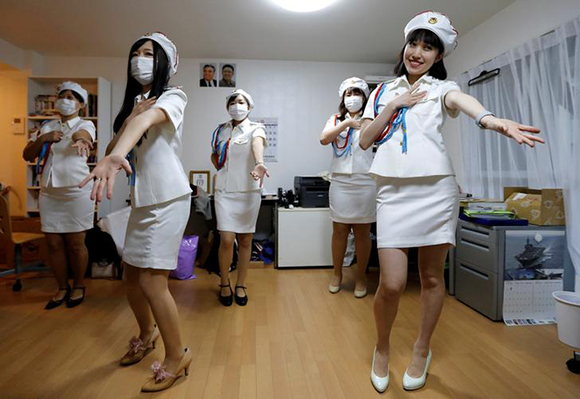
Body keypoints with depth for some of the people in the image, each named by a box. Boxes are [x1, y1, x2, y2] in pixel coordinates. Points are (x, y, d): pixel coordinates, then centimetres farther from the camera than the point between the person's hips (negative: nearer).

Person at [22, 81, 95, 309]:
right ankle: (63, 288, 23)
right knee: (54, 244, 7)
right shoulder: (47, 127, 14)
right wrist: (43, 138, -7)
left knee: (76, 244, 2)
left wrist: (80, 139, -50)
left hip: (77, 194, -4)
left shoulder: (85, 125, 0)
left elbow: (82, 134, -26)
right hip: (49, 194, 5)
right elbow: (27, 156, 11)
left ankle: (78, 286, 21)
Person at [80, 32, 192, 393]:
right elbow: (113, 147, 8)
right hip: (142, 200, 8)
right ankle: (147, 334, 40)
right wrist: (130, 117, -8)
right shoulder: (133, 103, 18)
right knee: (131, 275, 14)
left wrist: (116, 156, -48)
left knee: (151, 281, -7)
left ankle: (177, 356, 14)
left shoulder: (173, 96, -6)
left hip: (168, 199, -7)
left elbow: (148, 119, -29)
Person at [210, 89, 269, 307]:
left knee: (245, 240, 5)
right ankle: (224, 284, 17)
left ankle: (241, 285, 22)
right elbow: (214, 154, 27)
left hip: (249, 191, -2)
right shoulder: (220, 130, 11)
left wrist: (259, 164, -47)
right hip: (224, 191, 2)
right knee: (227, 240, -5)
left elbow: (257, 144, -26)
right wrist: (220, 168, 7)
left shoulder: (255, 129, -1)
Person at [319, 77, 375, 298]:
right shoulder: (335, 120, 12)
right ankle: (337, 274, 22)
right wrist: (346, 124, -18)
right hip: (340, 181, 1)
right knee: (339, 230, 6)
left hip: (364, 182, -1)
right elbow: (324, 139, -7)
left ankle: (361, 276, 20)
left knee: (362, 232, 5)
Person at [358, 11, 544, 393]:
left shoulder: (441, 87, 9)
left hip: (435, 190, 0)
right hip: (393, 192, 1)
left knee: (432, 276, 7)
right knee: (392, 284, -6)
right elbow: (365, 140, 9)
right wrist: (394, 105, 0)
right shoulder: (383, 91, 17)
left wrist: (492, 120, -37)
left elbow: (462, 100, -16)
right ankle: (383, 347, 24)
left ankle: (422, 350, 32)